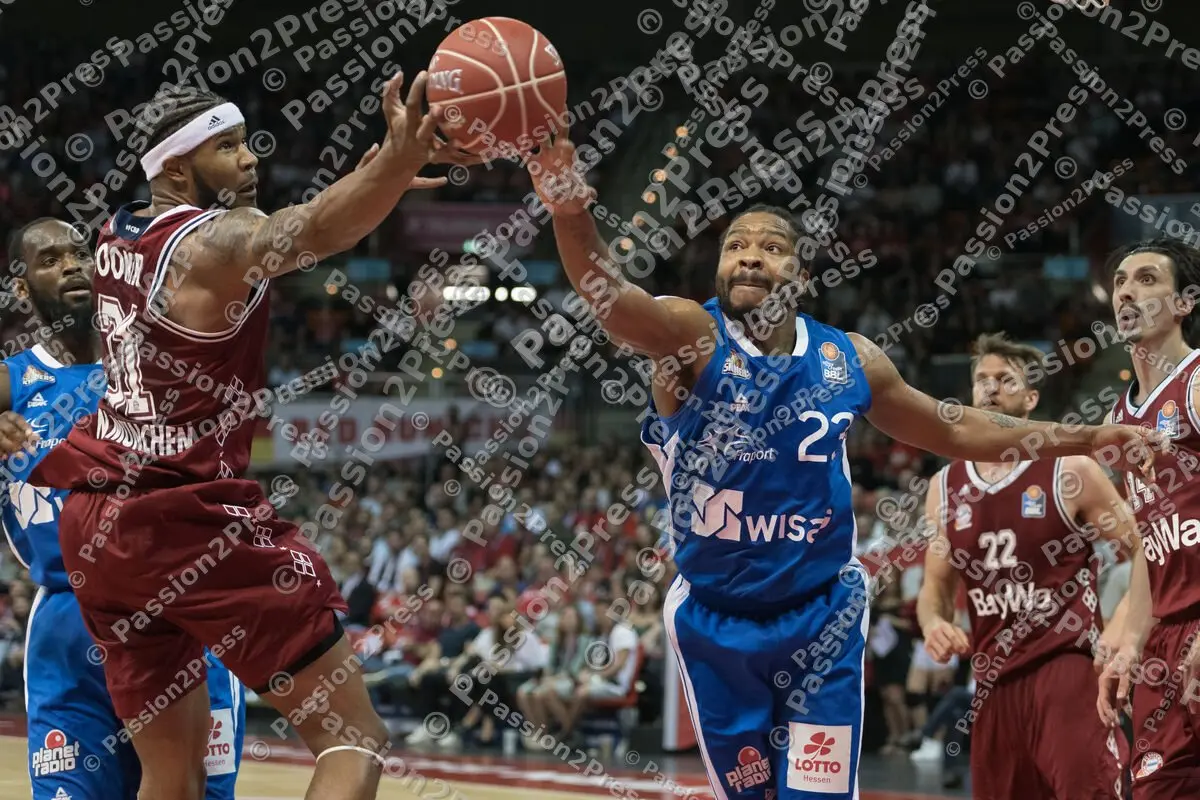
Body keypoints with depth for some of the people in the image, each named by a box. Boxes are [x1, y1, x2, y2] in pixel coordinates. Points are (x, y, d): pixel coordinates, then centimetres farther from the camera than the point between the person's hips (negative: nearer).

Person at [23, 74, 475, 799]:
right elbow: (311, 231, -35)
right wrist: (394, 165, -53)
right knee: (355, 739, -5)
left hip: (97, 525, 9)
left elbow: (284, 231, 25)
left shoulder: (121, 236, 13)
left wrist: (376, 178, 11)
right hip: (191, 522, -9)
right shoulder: (213, 241, -12)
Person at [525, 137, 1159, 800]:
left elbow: (954, 429, 14)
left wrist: (1087, 439, 11)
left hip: (823, 615, 1)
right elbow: (610, 295, -35)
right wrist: (571, 217, -57)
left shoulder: (848, 360, -1)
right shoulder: (690, 339, -13)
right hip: (715, 621, -1)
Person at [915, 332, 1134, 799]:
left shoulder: (1071, 471, -4)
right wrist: (933, 624, -4)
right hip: (994, 678, 5)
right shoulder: (945, 487, 10)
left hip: (1068, 668, -5)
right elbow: (936, 586, 19)